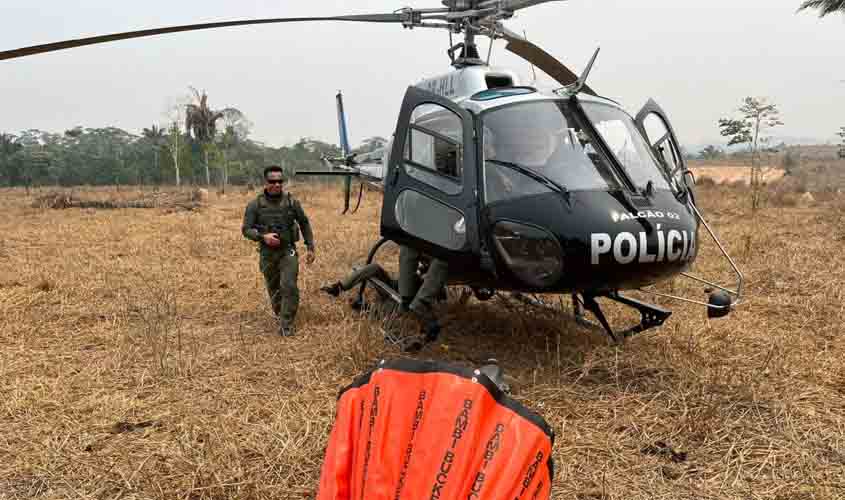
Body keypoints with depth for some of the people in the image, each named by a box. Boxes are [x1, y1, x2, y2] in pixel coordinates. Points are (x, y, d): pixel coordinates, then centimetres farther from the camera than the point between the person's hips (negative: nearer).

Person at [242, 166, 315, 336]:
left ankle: (286, 326, -4)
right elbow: (246, 229, -3)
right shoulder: (255, 205, -5)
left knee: (289, 287, -13)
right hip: (267, 253, 1)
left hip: (288, 251, -1)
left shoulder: (292, 202, -3)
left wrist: (310, 247, 6)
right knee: (274, 289, 15)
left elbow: (304, 224, 8)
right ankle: (280, 314, 39)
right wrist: (263, 236, -22)